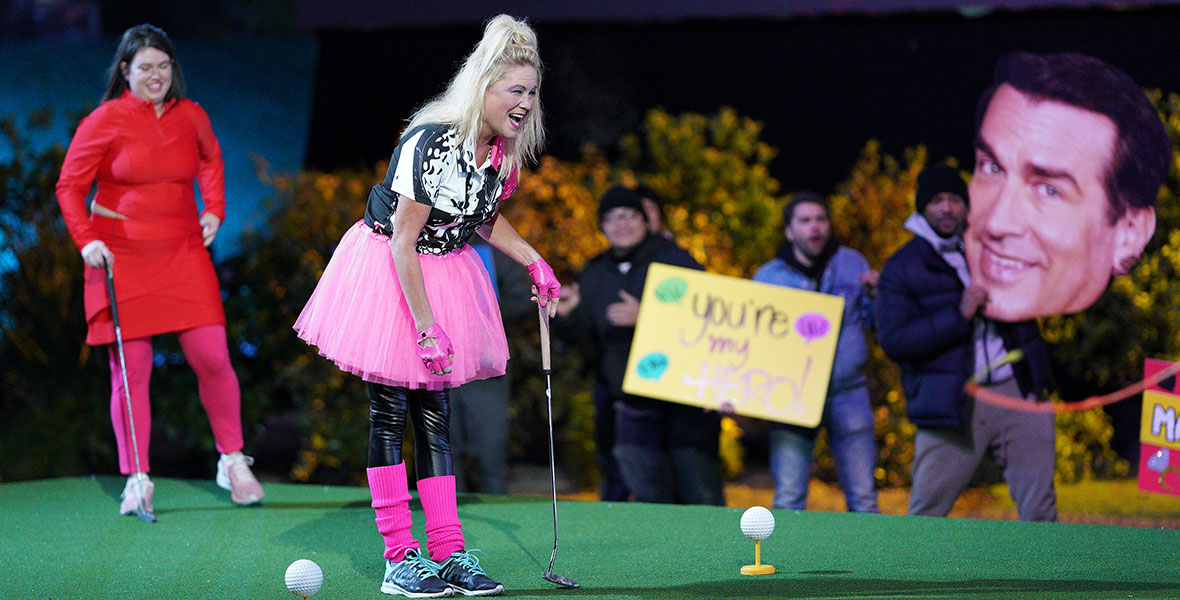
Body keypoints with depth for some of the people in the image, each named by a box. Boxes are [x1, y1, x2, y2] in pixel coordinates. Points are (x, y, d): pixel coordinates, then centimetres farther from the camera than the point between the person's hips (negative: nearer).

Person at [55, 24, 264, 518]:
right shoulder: (104, 121, -5)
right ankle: (137, 479, 8)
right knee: (130, 369, -3)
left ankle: (233, 461, 14)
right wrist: (86, 239, -15)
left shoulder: (190, 116, 6)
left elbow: (210, 158, 27)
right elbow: (69, 186, -2)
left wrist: (214, 209, 13)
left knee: (212, 357, -4)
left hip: (184, 255, 3)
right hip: (121, 259, -3)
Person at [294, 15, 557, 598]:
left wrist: (533, 261, 6)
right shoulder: (431, 145, -27)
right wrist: (427, 326, -22)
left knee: (435, 416, 6)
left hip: (444, 273, 7)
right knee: (390, 414, -2)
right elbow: (403, 241, -23)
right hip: (388, 275, -7)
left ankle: (448, 551, 5)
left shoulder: (503, 150, -3)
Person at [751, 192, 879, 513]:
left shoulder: (852, 264, 9)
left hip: (848, 393, 1)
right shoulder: (768, 277, 5)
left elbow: (877, 324, 14)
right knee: (788, 499, -6)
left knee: (863, 498, -1)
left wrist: (876, 296, -7)